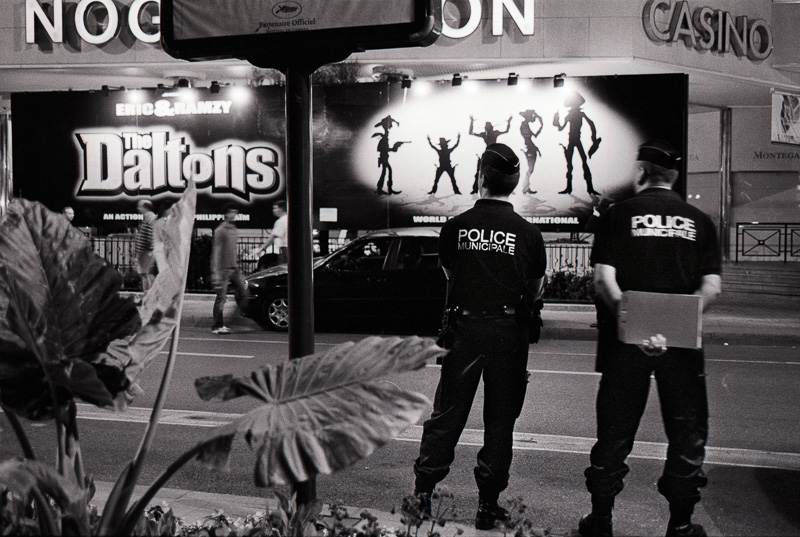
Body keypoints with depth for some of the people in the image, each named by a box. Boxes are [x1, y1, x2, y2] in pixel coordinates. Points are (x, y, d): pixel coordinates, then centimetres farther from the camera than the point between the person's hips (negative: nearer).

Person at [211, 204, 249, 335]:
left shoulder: (234, 230, 16)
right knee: (221, 298, -5)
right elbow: (216, 251, -13)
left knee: (245, 292, 3)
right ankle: (217, 326, 2)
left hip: (234, 268, 8)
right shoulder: (220, 230, -8)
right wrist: (215, 272, -18)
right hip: (224, 269, -8)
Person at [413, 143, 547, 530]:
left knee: (447, 412, 11)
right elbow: (536, 289, 5)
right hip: (509, 331, -1)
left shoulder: (455, 227, -3)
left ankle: (423, 490, 14)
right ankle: (488, 503, 13)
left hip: (465, 327, 1)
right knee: (500, 418, 8)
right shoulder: (528, 233, -4)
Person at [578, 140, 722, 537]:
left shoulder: (618, 214, 1)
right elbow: (712, 287, -2)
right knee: (687, 432, 12)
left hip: (626, 340, 0)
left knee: (615, 430, 10)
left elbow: (603, 278, -10)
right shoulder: (699, 220, 6)